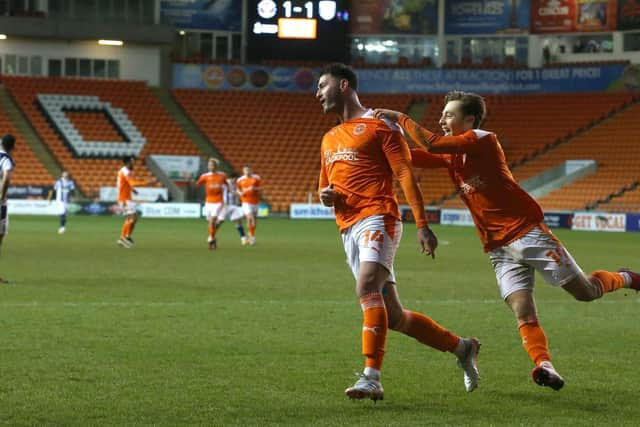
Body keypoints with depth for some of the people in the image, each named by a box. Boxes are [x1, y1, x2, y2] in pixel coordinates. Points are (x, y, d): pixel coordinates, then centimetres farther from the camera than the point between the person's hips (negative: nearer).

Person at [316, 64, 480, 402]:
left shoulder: (379, 126, 2)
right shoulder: (329, 139, 25)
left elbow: (405, 174, -5)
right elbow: (325, 187, 33)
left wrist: (422, 225, -13)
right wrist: (324, 195, 7)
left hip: (377, 218, -8)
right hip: (348, 230, 8)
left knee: (366, 287, -30)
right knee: (393, 318, 5)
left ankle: (371, 378, -36)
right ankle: (461, 347, 21)